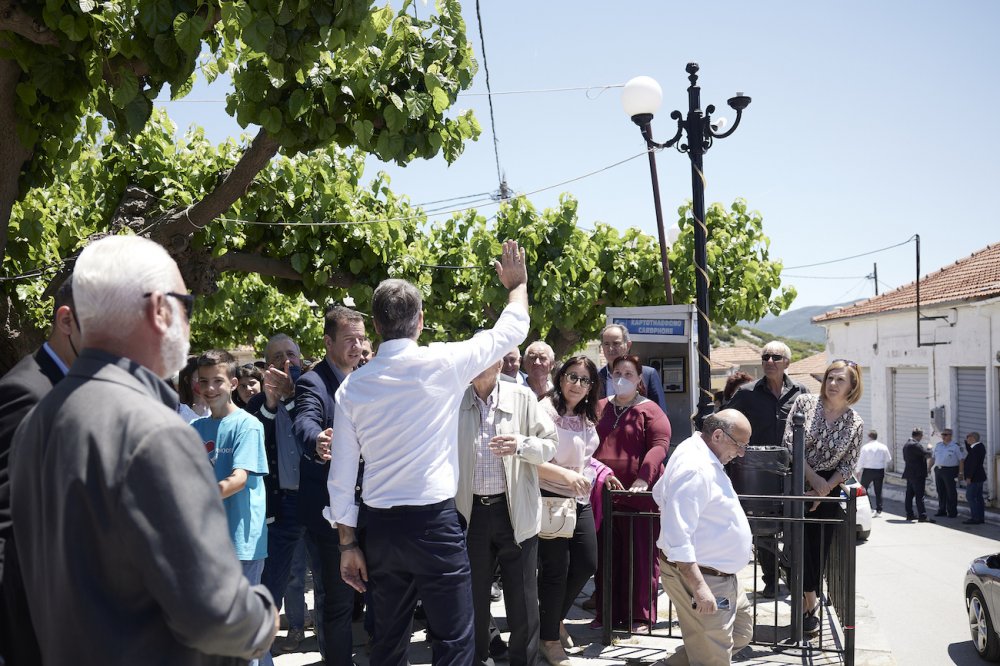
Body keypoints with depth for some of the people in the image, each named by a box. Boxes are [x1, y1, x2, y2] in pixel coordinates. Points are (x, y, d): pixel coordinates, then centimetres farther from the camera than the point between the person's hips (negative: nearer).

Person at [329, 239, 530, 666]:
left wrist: (347, 543, 13)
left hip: (379, 525, 5)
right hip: (434, 522, -5)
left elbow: (342, 475, 4)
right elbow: (511, 331, 6)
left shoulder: (353, 386, 3)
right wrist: (518, 283, 25)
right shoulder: (442, 363, -8)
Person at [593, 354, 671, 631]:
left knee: (639, 554, 2)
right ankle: (607, 614, 20)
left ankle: (640, 616, 12)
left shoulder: (649, 410, -1)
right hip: (602, 492, 5)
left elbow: (660, 445, -12)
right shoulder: (600, 409, 13)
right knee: (606, 554, 10)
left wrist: (643, 478, -24)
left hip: (638, 493, -5)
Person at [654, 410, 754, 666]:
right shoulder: (696, 469, -25)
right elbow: (677, 537, -29)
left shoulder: (694, 451, 7)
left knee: (741, 634, 19)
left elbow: (661, 494, 23)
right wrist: (699, 587, -30)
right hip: (697, 575, -11)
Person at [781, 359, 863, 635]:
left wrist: (825, 488, -12)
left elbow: (848, 465, 2)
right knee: (799, 543, -6)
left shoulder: (855, 424, 1)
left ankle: (805, 600, 14)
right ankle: (809, 602, 5)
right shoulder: (805, 403, -4)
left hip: (828, 491, 2)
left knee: (818, 549, 2)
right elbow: (789, 442, -8)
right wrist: (813, 477, -13)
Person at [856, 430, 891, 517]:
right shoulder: (883, 447, 1)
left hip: (868, 470, -4)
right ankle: (878, 510, 10)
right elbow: (889, 460, 8)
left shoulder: (865, 447, -10)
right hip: (880, 471, 4)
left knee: (863, 489, 8)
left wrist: (858, 470, 5)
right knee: (878, 491, 10)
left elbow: (861, 460, -7)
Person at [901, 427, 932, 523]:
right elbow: (927, 454, -21)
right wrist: (929, 449, 0)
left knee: (909, 494, 11)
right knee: (919, 495, -8)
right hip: (917, 474, -10)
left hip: (909, 474, 10)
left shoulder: (906, 445, 14)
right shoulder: (915, 445, -18)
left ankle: (909, 514, 16)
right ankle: (922, 516, -8)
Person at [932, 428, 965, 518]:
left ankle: (952, 512, 4)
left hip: (950, 471, -6)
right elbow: (933, 457, 20)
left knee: (951, 492, -2)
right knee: (940, 491, 11)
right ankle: (942, 510, 20)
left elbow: (962, 459, -8)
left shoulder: (955, 446, -5)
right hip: (938, 470, 6)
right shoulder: (938, 445, 13)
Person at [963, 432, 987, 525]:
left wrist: (969, 477, -22)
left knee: (970, 497, -8)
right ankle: (980, 517, 17)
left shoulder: (976, 449, -21)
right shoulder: (980, 446, 9)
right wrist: (966, 441, 13)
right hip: (979, 477, 10)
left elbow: (974, 464, -25)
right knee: (978, 497, 13)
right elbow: (970, 451, 24)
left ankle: (975, 518, -9)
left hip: (974, 478, -10)